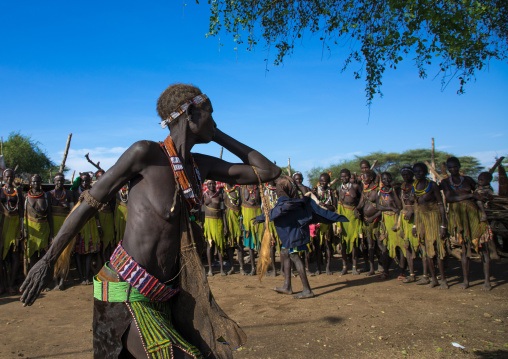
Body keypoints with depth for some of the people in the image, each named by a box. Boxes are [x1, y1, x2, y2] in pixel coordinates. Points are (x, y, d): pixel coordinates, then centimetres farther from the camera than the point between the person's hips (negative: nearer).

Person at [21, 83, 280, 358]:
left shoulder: (200, 166, 3)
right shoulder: (146, 153, -15)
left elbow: (268, 172, 6)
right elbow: (90, 202, -7)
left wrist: (219, 136, 4)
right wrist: (48, 260, -2)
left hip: (162, 294, 7)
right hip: (126, 294, -7)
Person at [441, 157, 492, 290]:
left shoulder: (468, 180, 11)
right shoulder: (445, 182, 8)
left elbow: (479, 192, 27)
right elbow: (449, 198, -8)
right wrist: (470, 195, -12)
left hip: (473, 213, 0)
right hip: (458, 216, 0)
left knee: (483, 246, -5)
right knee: (465, 247, 2)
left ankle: (487, 281, 0)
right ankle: (466, 280, 8)